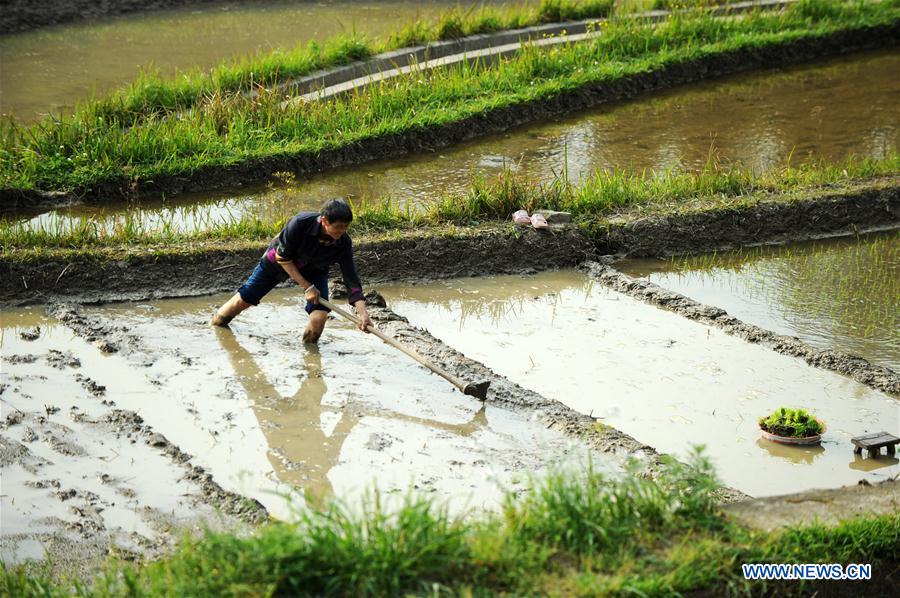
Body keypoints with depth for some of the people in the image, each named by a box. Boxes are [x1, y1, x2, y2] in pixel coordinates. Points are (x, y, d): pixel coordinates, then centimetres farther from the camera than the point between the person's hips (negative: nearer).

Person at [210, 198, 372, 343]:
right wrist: (306, 287, -27)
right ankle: (215, 323, 38)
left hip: (314, 271, 1)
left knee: (319, 317, -19)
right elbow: (282, 256, -25)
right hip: (278, 261, -1)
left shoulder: (343, 243, -31)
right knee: (243, 299, 7)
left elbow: (351, 278, -26)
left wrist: (362, 312, -39)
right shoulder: (300, 223, -40)